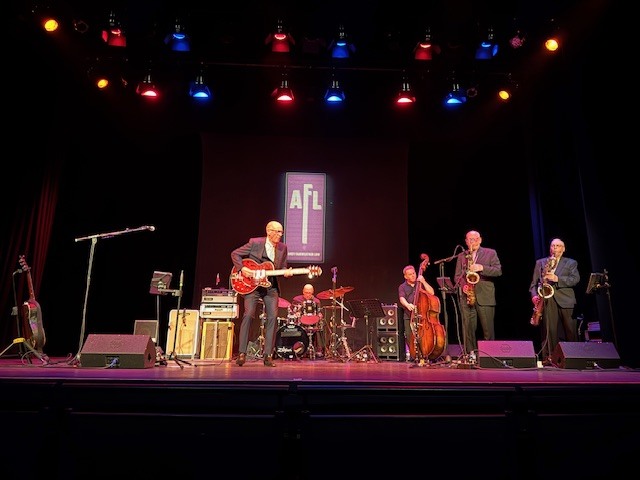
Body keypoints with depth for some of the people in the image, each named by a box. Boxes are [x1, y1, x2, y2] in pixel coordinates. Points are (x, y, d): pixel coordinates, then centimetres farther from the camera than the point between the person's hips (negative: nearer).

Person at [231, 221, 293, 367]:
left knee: (273, 317, -7)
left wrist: (286, 272, -11)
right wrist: (242, 268, -13)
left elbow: (282, 267, 12)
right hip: (252, 285, -3)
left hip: (271, 287, 3)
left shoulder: (283, 248, 7)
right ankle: (242, 353, -2)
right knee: (248, 315, -13)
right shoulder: (254, 242, -5)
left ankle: (268, 355, 1)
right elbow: (235, 254, 0)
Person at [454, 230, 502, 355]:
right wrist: (463, 285, -6)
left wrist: (482, 268, -15)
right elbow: (457, 276, 14)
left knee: (488, 329, 0)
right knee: (468, 327, 0)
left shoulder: (490, 253, 10)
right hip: (466, 297, 2)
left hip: (485, 296, -2)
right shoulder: (461, 256, 16)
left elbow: (498, 271, 0)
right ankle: (471, 353, 7)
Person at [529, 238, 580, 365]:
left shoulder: (571, 263, 16)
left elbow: (575, 279, -1)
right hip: (547, 299, 0)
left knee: (570, 330, 1)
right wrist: (534, 295, -4)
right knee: (549, 330, -5)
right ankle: (548, 357, -3)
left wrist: (557, 279, -14)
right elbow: (534, 282, 12)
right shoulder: (540, 262, 18)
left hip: (565, 300, 0)